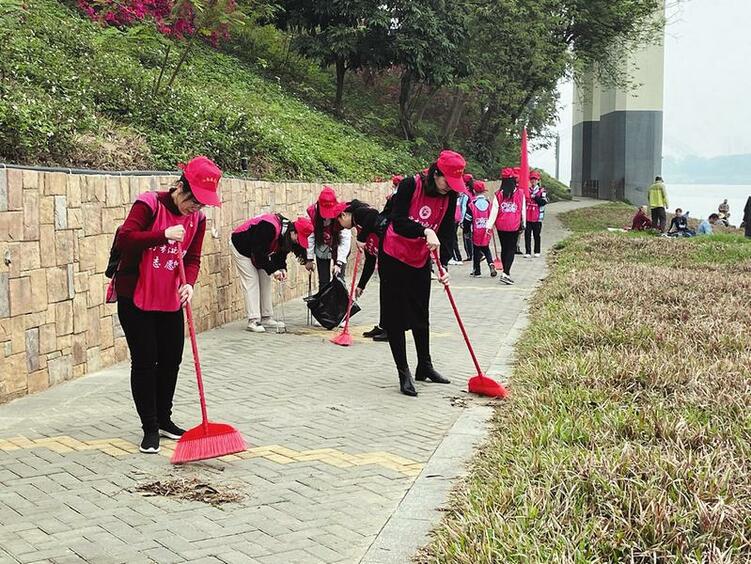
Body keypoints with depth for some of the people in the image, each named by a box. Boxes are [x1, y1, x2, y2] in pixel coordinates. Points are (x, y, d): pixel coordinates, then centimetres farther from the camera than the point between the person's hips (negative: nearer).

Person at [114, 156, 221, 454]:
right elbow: (123, 239, -26)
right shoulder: (149, 204, -17)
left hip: (170, 299, 6)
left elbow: (193, 258, 1)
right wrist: (164, 235, -36)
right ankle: (150, 429, 7)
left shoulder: (197, 218, 0)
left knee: (171, 360, 11)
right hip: (135, 297, -6)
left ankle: (164, 420, 28)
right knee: (144, 362, -3)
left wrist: (189, 283, -19)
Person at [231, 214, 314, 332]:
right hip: (240, 247, -9)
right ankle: (253, 321, -12)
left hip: (258, 252, 9)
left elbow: (280, 253, 2)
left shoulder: (286, 234, -11)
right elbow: (259, 252, -33)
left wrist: (282, 268, -14)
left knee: (265, 281, 6)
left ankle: (266, 318, 12)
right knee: (252, 282, -13)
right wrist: (273, 270, -30)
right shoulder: (269, 227, -38)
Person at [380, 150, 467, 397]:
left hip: (421, 261, 5)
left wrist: (443, 266, -19)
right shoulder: (410, 185, -21)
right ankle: (404, 374, 5)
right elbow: (397, 222, -29)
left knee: (421, 315, 16)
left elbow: (446, 234, -6)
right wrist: (426, 231, -43)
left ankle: (424, 367, 32)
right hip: (394, 258, -5)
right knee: (396, 316, -2)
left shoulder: (449, 198, -6)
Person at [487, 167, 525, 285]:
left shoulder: (498, 195, -6)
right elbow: (523, 210, 2)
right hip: (514, 226, -2)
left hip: (501, 226, 2)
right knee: (511, 249, 2)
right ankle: (505, 273, -14)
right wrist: (523, 224, 13)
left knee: (504, 248, 16)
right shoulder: (520, 194, -6)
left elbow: (494, 211, -9)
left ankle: (506, 272, 27)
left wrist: (489, 225, -7)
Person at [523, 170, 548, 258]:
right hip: (527, 217, 2)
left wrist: (535, 197, -17)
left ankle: (537, 252, 16)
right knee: (527, 235, 0)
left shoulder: (542, 191, 1)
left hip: (537, 217, -2)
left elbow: (544, 202, -10)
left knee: (537, 235, 6)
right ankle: (528, 252, 3)